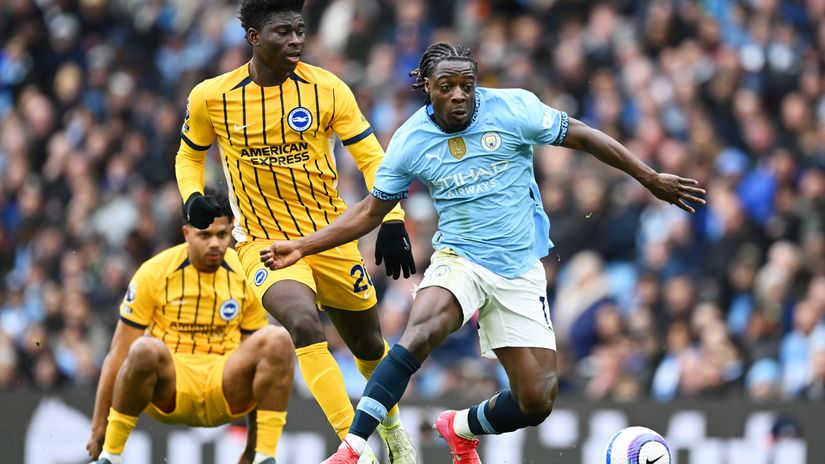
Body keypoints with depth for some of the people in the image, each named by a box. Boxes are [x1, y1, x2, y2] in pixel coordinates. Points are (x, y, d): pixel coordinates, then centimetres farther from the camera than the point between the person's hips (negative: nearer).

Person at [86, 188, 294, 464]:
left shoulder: (246, 276, 1)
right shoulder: (154, 273, -6)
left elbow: (257, 358, 9)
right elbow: (118, 355, -4)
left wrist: (255, 440, 7)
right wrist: (98, 429, -6)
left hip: (224, 394, 2)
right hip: (168, 388, -2)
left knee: (277, 340, -25)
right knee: (146, 349, -38)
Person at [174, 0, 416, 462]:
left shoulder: (326, 89, -9)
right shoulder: (210, 97, -7)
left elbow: (372, 157, -5)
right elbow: (189, 156, 11)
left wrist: (392, 222, -17)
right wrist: (193, 198, -9)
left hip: (331, 236, 2)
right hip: (264, 239, -2)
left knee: (368, 343, 16)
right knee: (304, 322, -30)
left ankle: (391, 422, 49)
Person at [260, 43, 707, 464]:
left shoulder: (513, 108, -11)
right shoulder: (409, 141, -5)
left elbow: (582, 137, -1)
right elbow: (372, 210, 6)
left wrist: (652, 179, 3)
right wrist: (302, 247, -1)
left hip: (520, 270, 1)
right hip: (458, 260, -1)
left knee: (537, 401, -5)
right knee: (420, 334, -35)